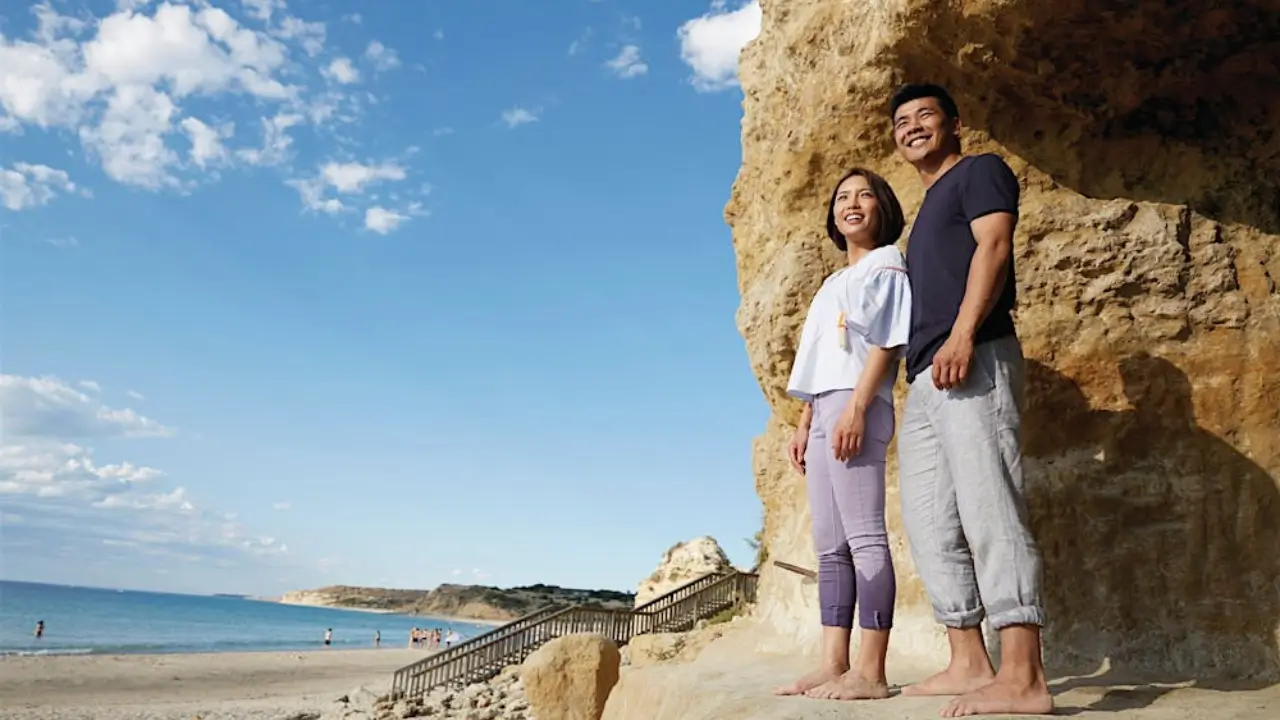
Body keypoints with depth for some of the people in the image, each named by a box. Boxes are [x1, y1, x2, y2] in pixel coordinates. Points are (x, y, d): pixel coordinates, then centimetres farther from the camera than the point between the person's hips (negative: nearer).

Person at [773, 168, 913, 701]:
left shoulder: (887, 265, 6)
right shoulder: (833, 283, 28)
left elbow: (886, 341, -8)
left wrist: (857, 407, -19)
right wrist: (803, 425, 18)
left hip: (856, 406, -9)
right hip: (824, 412, 9)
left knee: (864, 537, -13)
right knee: (830, 546, 3)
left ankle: (870, 671, -13)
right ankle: (833, 664, 3)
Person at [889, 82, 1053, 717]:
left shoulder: (980, 171, 7)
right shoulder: (928, 209, 30)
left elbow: (993, 246, -10)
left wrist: (962, 335, -23)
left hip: (974, 362, -9)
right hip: (923, 380, 10)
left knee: (988, 508, -16)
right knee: (930, 522, 5)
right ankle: (969, 664, 9)